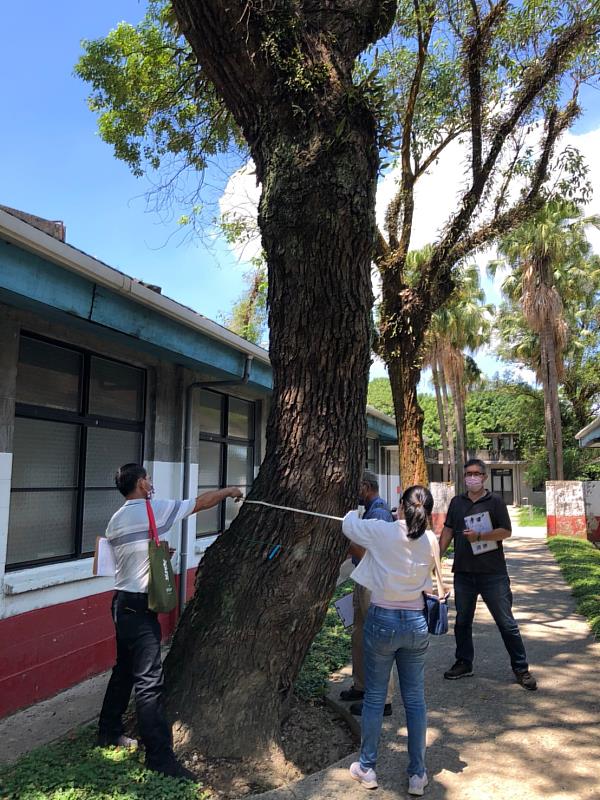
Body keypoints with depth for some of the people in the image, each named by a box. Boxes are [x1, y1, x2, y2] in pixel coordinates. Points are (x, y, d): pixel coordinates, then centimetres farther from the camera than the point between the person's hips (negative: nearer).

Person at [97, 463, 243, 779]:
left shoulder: (115, 521, 9)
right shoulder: (156, 509, -13)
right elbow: (200, 502, -2)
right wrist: (227, 491, 13)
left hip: (122, 601, 9)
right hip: (140, 605, -9)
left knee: (124, 669, 22)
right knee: (148, 680, -5)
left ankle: (109, 732, 35)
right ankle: (159, 755, 2)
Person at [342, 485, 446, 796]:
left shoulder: (382, 532, -15)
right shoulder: (431, 541, -5)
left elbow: (348, 525, 2)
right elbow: (427, 580, 7)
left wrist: (354, 513, 24)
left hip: (382, 621, -3)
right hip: (416, 622, 3)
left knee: (374, 697, 12)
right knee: (415, 699, 14)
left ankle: (367, 768, 27)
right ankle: (417, 775, 25)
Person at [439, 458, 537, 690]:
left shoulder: (495, 501, -3)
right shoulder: (456, 502, 9)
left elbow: (506, 531, -10)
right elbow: (448, 530, 10)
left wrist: (479, 537, -20)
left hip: (492, 573, -4)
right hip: (463, 572, 4)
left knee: (506, 622, 2)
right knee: (462, 620, 14)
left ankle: (521, 668, 16)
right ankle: (464, 663, 29)